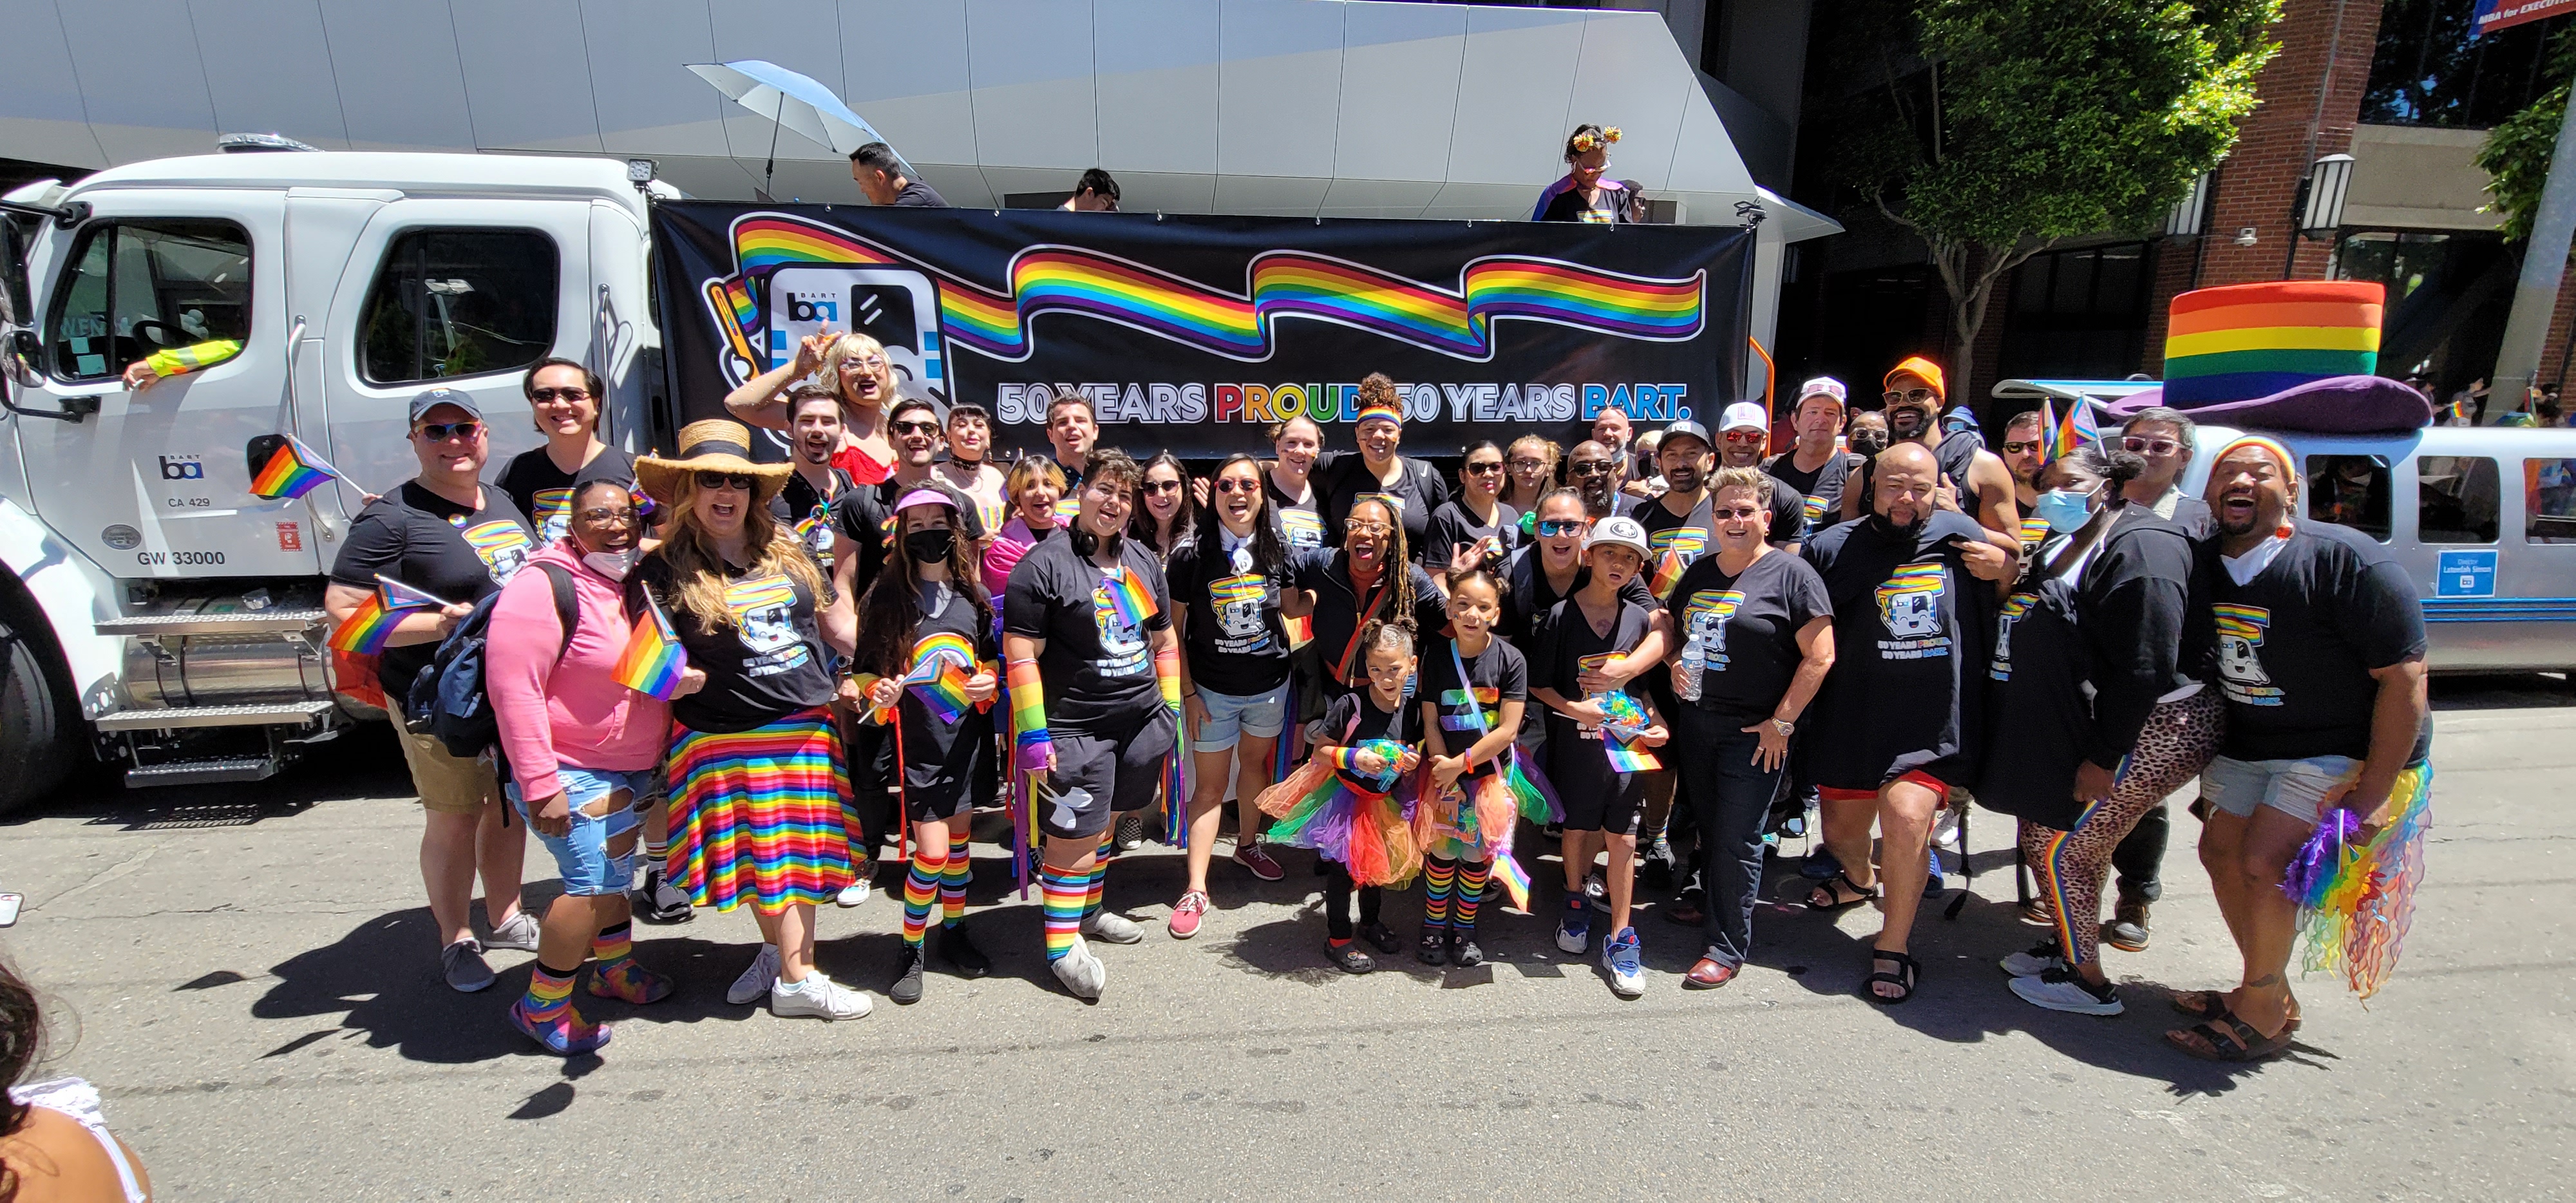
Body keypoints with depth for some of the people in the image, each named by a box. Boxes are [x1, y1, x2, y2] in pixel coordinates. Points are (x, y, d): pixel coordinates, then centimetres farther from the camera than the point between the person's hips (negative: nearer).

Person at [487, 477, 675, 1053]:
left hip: (632, 770, 8)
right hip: (570, 772, -8)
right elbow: (513, 689, -23)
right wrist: (540, 785, -25)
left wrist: (657, 764, 17)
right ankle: (542, 1006, 5)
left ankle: (616, 968, 39)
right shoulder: (545, 586, -19)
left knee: (616, 875, 21)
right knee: (593, 884, -12)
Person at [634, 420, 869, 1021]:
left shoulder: (787, 550, 7)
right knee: (765, 856, 4)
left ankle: (786, 959, 24)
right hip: (725, 739, -3)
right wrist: (670, 674, -20)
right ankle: (796, 977, 15)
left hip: (807, 726, 3)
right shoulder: (666, 569, -3)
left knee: (797, 852, 7)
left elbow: (828, 617, 14)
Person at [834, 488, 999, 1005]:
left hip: (968, 735, 3)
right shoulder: (885, 598, -4)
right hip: (917, 742, -3)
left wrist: (989, 683, -5)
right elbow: (865, 670, 0)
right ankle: (911, 951, 15)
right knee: (931, 851, -6)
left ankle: (954, 932, 34)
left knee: (959, 839, 14)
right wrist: (878, 695, -20)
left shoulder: (975, 598, 5)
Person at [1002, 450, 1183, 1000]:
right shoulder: (1044, 564, -9)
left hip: (1141, 718, 6)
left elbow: (1164, 639, 19)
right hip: (1076, 727, -6)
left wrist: (1172, 708, 16)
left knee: (1104, 821, 18)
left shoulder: (1143, 561, 12)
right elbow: (1021, 656, -12)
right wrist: (1032, 734, -15)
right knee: (1074, 833, -2)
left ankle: (1088, 909, 36)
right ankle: (1062, 944, 11)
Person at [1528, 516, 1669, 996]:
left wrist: (1657, 722, -2)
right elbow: (1538, 684, -4)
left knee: (1623, 838, 4)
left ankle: (1620, 937, 15)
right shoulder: (1560, 616, -6)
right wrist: (1575, 708, -18)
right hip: (1575, 744, -2)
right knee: (1577, 829, 12)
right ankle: (1576, 903, 38)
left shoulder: (1640, 618, 4)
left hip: (1626, 743, 2)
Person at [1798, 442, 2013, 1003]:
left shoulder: (1958, 534, 3)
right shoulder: (1833, 547, -1)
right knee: (1840, 830, 15)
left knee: (1906, 816, -22)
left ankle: (1893, 948, -1)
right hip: (1852, 721, 1)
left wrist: (2003, 568, -4)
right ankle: (1858, 879, 52)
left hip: (1932, 726, -1)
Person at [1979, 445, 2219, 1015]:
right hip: (2078, 728, 9)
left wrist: (2102, 758, -22)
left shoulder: (2140, 547, -19)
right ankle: (2068, 947, 32)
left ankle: (2089, 982, 13)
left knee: (2060, 847, -4)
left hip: (2150, 732, -9)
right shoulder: (2068, 544, 12)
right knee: (2041, 829, 13)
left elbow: (2145, 665, -24)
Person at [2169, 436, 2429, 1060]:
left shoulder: (2343, 560, -21)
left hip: (2341, 751, -7)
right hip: (2246, 745, 7)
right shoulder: (2203, 564, -2)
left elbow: (2404, 676, -20)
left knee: (2263, 864, -17)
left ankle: (2262, 1017, 1)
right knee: (2221, 851, 9)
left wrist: (2374, 791, -22)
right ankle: (2272, 995, 27)